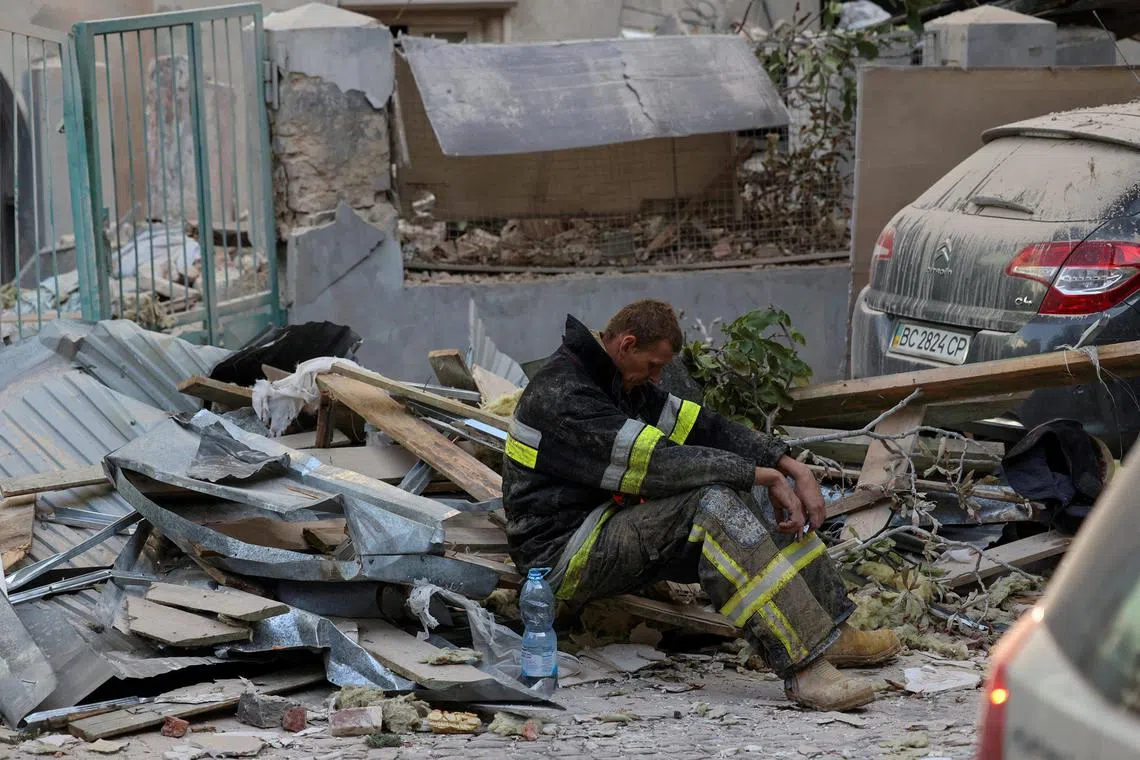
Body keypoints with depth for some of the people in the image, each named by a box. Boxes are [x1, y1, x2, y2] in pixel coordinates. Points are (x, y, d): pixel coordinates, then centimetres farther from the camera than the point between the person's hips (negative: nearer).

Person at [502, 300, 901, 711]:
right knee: (714, 500, -31)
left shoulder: (624, 384, 13)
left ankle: (830, 633, -1)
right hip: (566, 555, -10)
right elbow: (658, 462, -27)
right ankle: (804, 666, -38)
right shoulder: (564, 396, -20)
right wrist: (763, 475, -22)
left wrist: (794, 470, -3)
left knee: (762, 493, 3)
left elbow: (701, 426, 8)